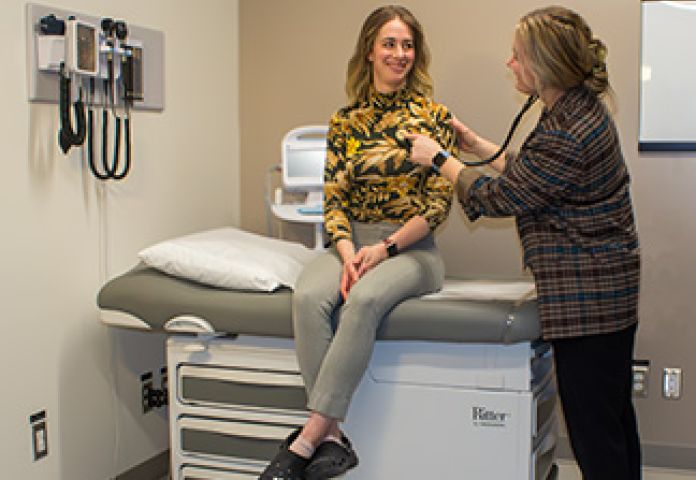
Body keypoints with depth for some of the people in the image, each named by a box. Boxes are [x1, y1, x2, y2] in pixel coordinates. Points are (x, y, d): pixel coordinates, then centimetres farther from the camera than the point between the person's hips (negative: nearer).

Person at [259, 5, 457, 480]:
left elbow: (440, 202, -3)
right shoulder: (345, 121, 10)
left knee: (364, 298, -35)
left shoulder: (435, 116, 2)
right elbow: (333, 199, 6)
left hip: (411, 245, -3)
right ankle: (333, 438, -28)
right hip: (353, 241, 3)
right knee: (309, 295, -30)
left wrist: (385, 248, -14)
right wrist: (348, 254, -13)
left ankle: (308, 439, -32)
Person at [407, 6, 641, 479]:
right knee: (614, 415, 18)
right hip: (611, 282, 11)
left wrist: (438, 159, 2)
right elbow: (528, 174, 19)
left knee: (592, 427, -1)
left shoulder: (566, 135, -24)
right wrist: (475, 144, 22)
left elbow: (499, 197, -12)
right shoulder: (582, 107, 9)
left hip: (587, 294, -11)